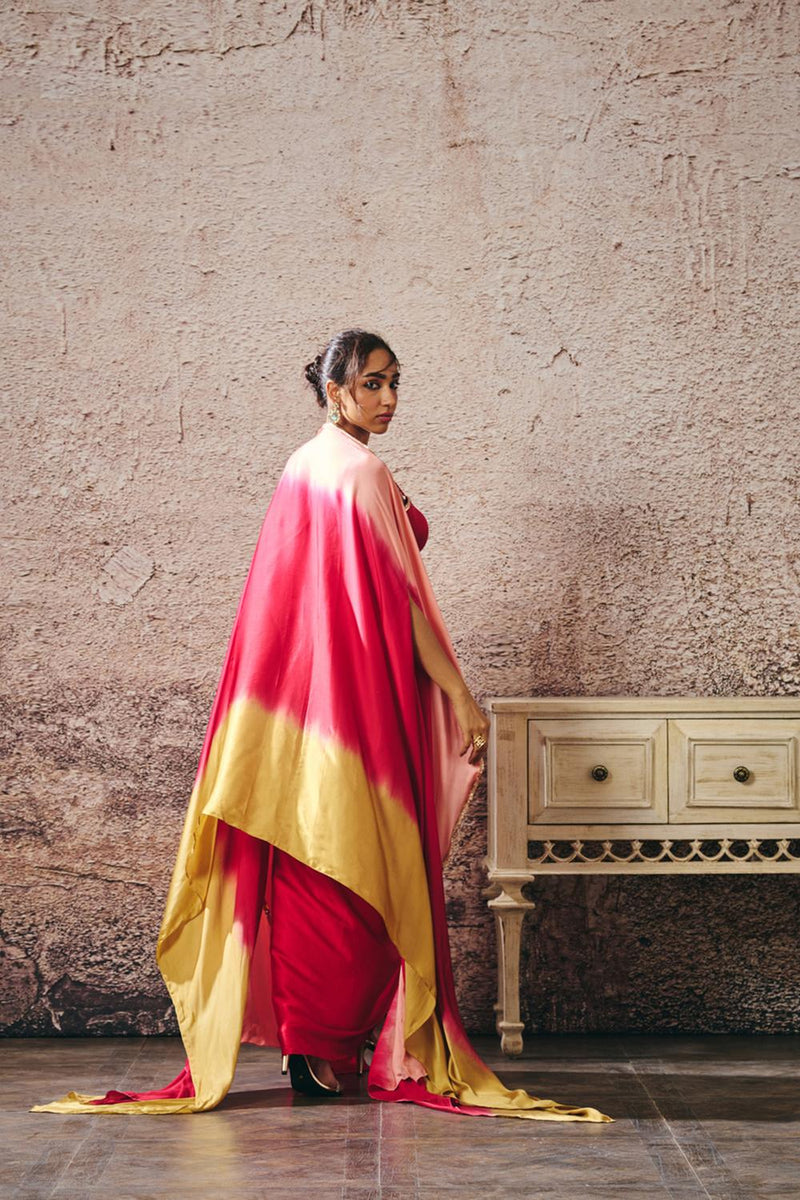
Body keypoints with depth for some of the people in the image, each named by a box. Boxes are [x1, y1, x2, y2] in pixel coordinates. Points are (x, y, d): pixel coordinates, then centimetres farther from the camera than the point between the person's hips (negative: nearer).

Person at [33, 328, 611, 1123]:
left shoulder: (302, 468, 14)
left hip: (297, 693, 9)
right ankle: (334, 1051, 0)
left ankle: (302, 1042, 13)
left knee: (305, 867, 9)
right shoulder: (363, 473, -14)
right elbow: (399, 600, -16)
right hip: (361, 698, -9)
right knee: (366, 870, -3)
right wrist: (462, 698, -14)